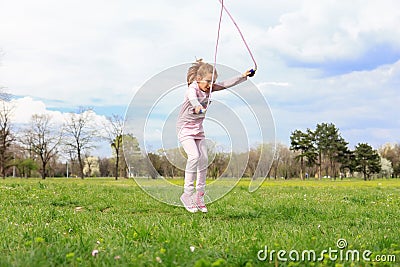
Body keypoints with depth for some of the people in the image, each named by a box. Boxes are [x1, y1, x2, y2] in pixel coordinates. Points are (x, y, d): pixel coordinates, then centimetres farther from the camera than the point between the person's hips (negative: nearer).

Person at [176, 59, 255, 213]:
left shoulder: (209, 88, 1)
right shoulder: (192, 89, -22)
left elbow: (225, 84, 6)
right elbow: (192, 98, -45)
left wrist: (243, 76, -2)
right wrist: (197, 106, -68)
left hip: (198, 129, 8)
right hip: (185, 128, -8)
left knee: (204, 160, 1)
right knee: (194, 156, -24)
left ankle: (199, 195, 11)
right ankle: (187, 194, -15)